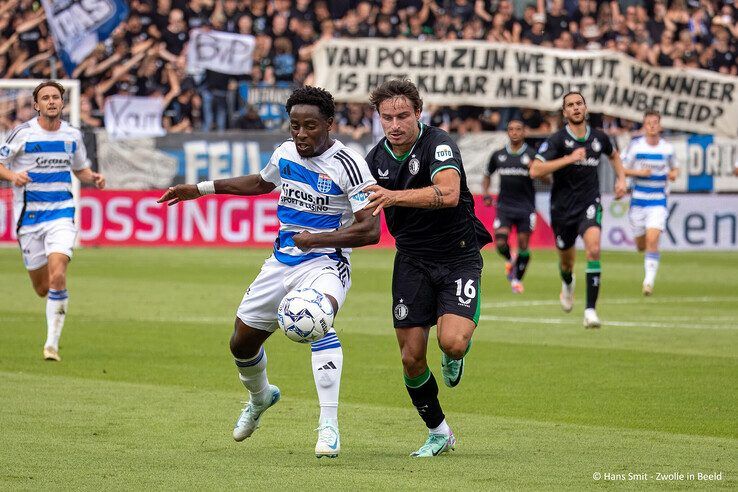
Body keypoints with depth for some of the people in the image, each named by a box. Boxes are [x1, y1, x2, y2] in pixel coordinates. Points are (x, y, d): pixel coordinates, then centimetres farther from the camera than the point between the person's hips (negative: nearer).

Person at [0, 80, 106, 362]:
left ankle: (52, 344, -12)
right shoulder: (23, 133, -4)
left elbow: (80, 169, 21)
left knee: (57, 277, -19)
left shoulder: (72, 135, 6)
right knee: (42, 288, 4)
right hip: (28, 215, -1)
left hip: (61, 214, 1)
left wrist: (94, 178, -1)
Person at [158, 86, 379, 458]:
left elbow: (370, 230, -22)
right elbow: (261, 182, 27)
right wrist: (202, 189, 25)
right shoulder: (285, 154, 3)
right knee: (241, 343, 15)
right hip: (281, 262, 7)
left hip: (325, 264, -7)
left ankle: (328, 425, -36)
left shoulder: (347, 165, -17)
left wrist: (317, 239, -27)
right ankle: (260, 397, 50)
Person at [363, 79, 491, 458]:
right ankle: (438, 433, 20)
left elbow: (448, 193, -38)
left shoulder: (438, 144, -18)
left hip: (458, 255, -5)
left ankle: (457, 353, 15)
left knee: (452, 341, -25)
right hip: (412, 260, 5)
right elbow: (366, 211, 19)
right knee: (412, 357, -1)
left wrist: (394, 196, -47)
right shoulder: (377, 157, 1)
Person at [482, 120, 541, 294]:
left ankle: (518, 279, 18)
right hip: (504, 206, 1)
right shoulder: (498, 155, 7)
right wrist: (486, 194, 5)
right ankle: (509, 261, 21)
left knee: (523, 246, -2)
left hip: (526, 207, -1)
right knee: (500, 243, -13)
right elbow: (487, 175, 21)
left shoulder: (532, 155, -1)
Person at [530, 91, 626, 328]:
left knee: (593, 248, -27)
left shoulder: (599, 138, 2)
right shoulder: (557, 139, -11)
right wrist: (569, 158, -27)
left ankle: (590, 310, -25)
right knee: (566, 260, 16)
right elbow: (535, 170, -23)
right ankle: (568, 284, 56)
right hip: (563, 207, 0)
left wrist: (621, 179, 11)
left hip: (589, 203, 0)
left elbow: (613, 155, 27)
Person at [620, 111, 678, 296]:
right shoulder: (635, 145, -4)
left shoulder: (667, 148, 1)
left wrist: (674, 173, -4)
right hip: (638, 202, 1)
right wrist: (638, 172, -17)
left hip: (658, 202, -1)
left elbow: (672, 168, 18)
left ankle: (649, 280, -15)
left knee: (652, 239, -19)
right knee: (641, 245, 8)